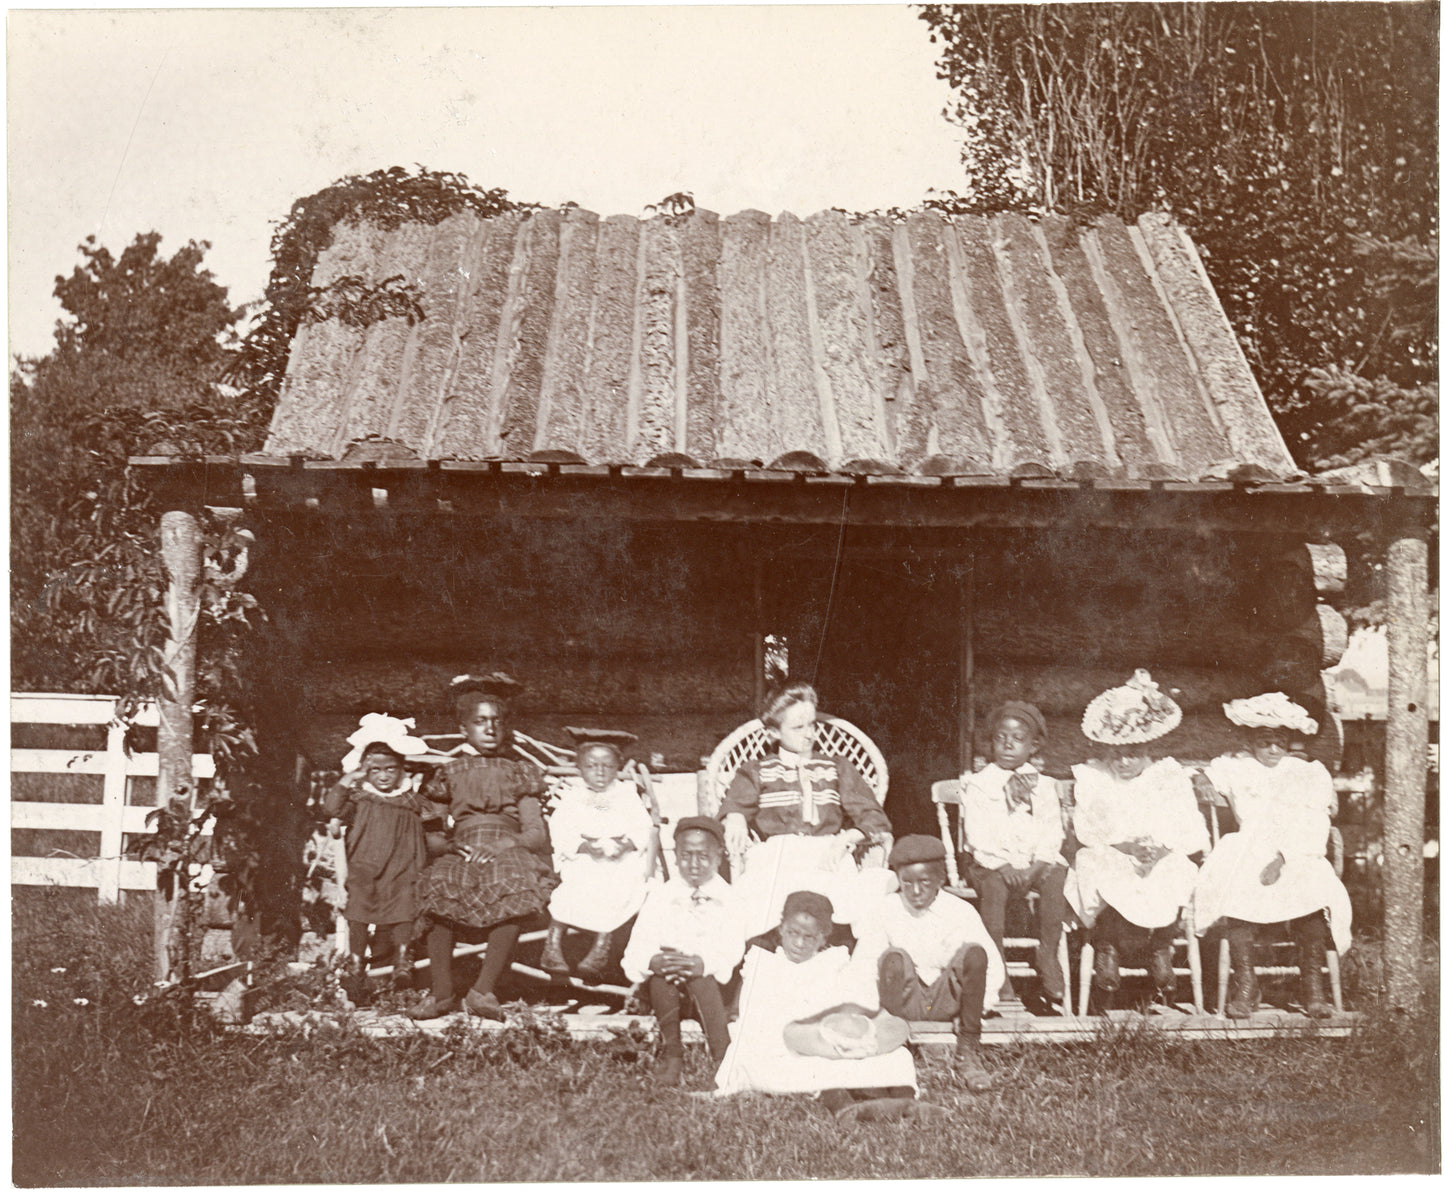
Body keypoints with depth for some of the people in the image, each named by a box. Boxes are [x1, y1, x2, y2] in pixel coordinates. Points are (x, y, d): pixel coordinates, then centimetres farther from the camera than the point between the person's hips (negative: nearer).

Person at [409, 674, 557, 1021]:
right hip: (461, 856, 1)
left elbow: (537, 833, 9)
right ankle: (442, 993, -23)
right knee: (438, 889, -34)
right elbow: (431, 834, 14)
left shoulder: (519, 773, 19)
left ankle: (483, 989, -28)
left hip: (508, 855, 0)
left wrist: (508, 843, -11)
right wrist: (449, 845, -8)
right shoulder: (449, 775, 20)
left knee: (517, 893, -36)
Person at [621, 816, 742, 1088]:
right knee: (662, 966, -30)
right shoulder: (659, 897, 10)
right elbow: (635, 953, -2)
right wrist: (652, 961, -25)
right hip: (665, 987, 2)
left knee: (702, 979, -33)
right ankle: (671, 1053, -21)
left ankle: (721, 1057, -25)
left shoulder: (730, 899, 5)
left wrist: (704, 963, -30)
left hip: (716, 985, -1)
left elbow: (733, 951, -10)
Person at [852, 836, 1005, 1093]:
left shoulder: (960, 911, -4)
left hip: (946, 1000, 1)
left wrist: (979, 1005, -17)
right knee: (893, 957, -32)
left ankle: (966, 1052, -16)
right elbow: (863, 961, -6)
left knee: (974, 952, -27)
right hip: (905, 1002, -1)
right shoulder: (884, 910, -2)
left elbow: (993, 963, -5)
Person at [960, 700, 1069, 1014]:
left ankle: (1048, 962, -23)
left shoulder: (1043, 786, 12)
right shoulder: (978, 785, 5)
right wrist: (1002, 867, -19)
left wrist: (1036, 866, -14)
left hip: (1034, 863, 2)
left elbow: (1052, 834, 4)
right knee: (994, 885, -33)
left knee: (1057, 876, -28)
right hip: (988, 863, -2)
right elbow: (978, 836, -5)